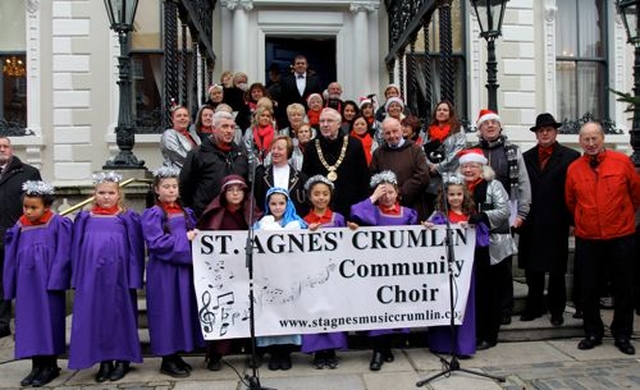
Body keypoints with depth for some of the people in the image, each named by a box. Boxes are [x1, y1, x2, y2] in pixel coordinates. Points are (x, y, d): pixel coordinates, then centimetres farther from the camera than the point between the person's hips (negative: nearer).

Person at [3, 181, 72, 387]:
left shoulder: (58, 224, -8)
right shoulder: (19, 227, 6)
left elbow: (63, 255, -9)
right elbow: (11, 259, 10)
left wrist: (55, 282, -14)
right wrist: (10, 286, 7)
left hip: (48, 284, -5)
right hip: (26, 284, 5)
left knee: (48, 322, 3)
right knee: (29, 322, 9)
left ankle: (50, 365, 15)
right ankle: (37, 365, 20)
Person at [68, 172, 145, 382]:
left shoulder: (128, 218, 1)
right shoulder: (85, 218, 8)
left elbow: (135, 249, -1)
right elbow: (77, 249, 10)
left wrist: (134, 278, -7)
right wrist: (77, 278, 4)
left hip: (117, 277, -3)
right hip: (92, 277, 3)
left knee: (119, 315, 4)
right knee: (96, 317, 6)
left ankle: (122, 360, 16)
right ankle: (104, 361, 17)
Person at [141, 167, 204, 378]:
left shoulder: (186, 212, 13)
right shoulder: (153, 214, -6)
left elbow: (194, 233, 19)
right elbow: (156, 242, -16)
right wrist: (184, 238, -16)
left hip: (184, 267, 7)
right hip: (164, 271, -6)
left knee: (184, 309, 9)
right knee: (167, 310, -2)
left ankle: (175, 354, 21)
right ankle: (167, 360, 9)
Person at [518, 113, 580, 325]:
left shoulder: (570, 156, 0)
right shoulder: (526, 157, 9)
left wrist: (572, 219, -9)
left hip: (556, 223, -3)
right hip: (531, 222, 3)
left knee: (556, 269, 7)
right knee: (532, 268, 10)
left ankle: (556, 310, 21)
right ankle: (534, 307, 23)